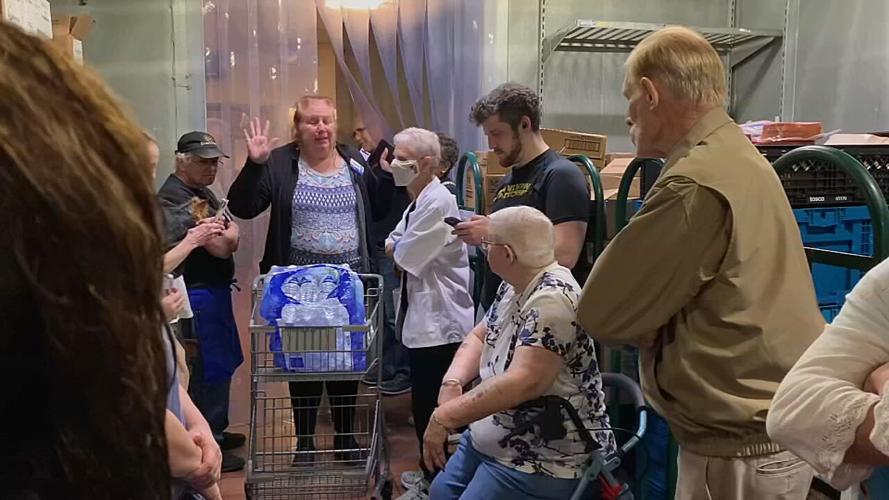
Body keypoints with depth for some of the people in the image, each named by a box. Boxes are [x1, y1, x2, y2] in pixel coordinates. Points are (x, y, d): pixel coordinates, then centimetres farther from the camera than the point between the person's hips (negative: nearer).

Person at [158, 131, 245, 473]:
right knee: (209, 369, -2)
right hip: (198, 295, -10)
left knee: (222, 363, 19)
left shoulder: (203, 192, 12)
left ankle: (216, 431, 35)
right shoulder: (175, 200, -19)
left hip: (214, 290, 10)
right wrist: (220, 234, -3)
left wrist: (222, 234, -10)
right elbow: (221, 247, -23)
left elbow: (233, 236, 10)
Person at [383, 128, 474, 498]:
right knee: (425, 402, 19)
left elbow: (403, 259, -17)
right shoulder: (420, 200, 13)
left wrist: (398, 249, 4)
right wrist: (400, 249, -7)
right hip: (425, 316, 10)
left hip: (439, 320, -10)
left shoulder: (437, 203, -19)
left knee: (429, 405, 1)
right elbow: (393, 248, 14)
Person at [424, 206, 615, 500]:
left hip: (544, 461, -9)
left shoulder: (552, 300, -26)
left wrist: (445, 417, -27)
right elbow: (479, 337, 12)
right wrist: (452, 383, -8)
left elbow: (523, 383, -33)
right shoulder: (514, 287, 5)